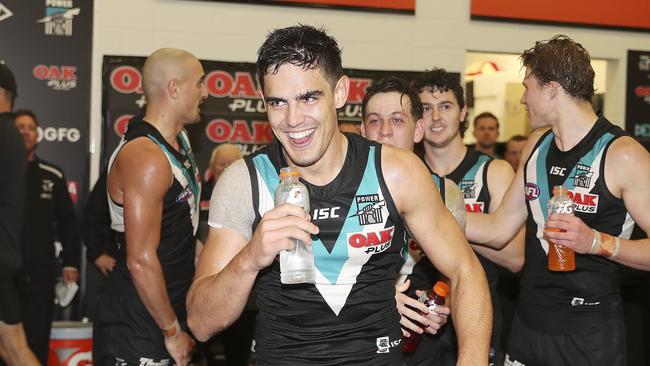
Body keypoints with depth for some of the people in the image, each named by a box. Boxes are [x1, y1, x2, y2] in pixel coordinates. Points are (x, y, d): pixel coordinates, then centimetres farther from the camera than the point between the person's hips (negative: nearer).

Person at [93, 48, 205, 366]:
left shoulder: (180, 138, 8)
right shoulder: (147, 158, -22)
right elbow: (140, 260, -24)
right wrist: (173, 332, -16)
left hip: (171, 310, 9)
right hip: (138, 329, -9)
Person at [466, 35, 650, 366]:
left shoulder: (623, 155, -15)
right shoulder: (537, 144, 6)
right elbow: (499, 229, 9)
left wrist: (597, 242, -27)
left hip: (589, 333, -6)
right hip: (528, 322, 6)